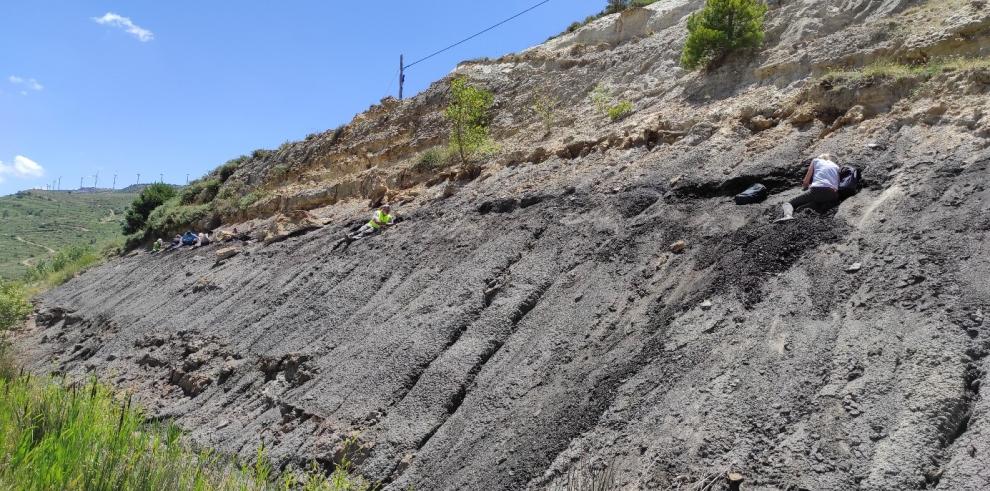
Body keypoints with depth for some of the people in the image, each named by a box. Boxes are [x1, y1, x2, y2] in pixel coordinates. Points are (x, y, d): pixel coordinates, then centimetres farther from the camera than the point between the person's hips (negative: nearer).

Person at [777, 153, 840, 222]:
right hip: (833, 194, 2)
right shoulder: (836, 166, 30)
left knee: (789, 203, 4)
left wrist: (805, 186, 43)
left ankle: (788, 215, -29)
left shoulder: (816, 161, 23)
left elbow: (805, 182, 21)